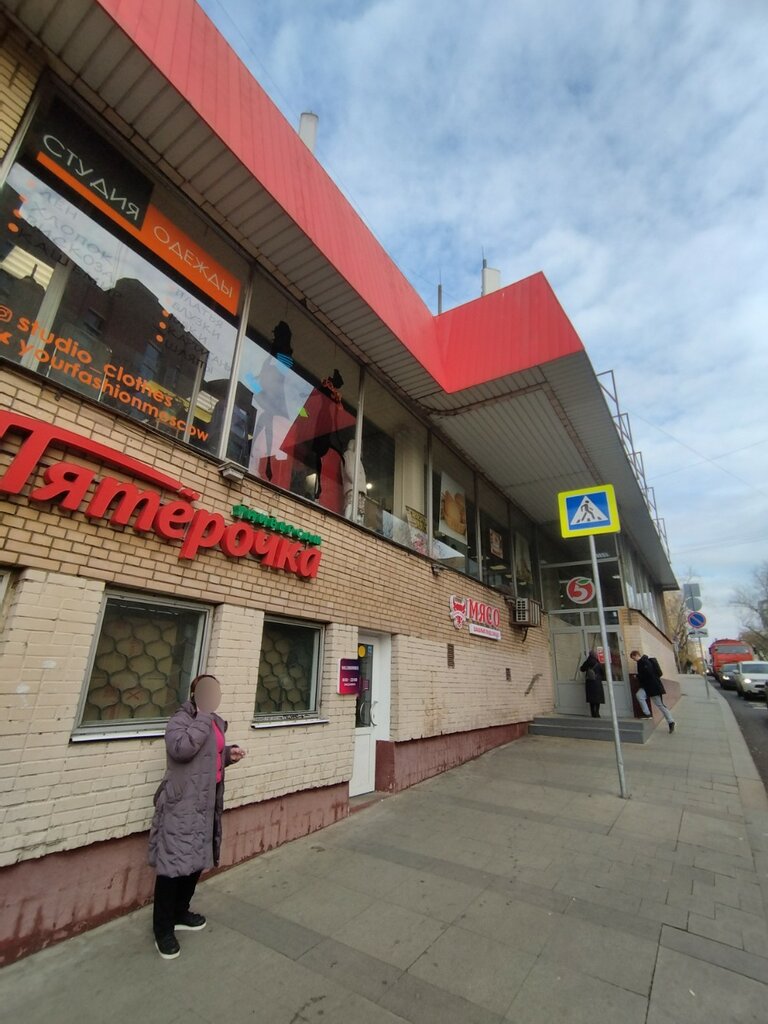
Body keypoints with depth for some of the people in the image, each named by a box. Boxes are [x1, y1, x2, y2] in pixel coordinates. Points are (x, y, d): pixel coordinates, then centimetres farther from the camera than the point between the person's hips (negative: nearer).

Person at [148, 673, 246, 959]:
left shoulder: (215, 722, 9)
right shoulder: (181, 720, -16)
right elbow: (181, 748, -36)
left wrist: (228, 754, 3)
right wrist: (203, 717, -30)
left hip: (205, 803, 8)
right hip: (181, 804, -8)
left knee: (197, 860, 18)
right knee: (173, 863, -1)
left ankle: (179, 913, 37)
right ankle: (163, 928, 17)